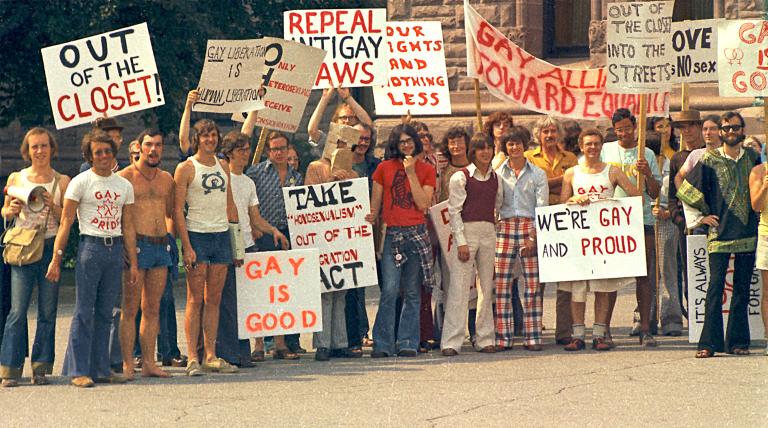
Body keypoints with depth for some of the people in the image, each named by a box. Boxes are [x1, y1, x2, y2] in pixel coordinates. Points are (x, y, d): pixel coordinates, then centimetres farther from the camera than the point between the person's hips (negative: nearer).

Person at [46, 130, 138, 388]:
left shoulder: (124, 186, 13)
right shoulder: (80, 183, -1)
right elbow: (65, 222, -4)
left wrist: (133, 262, 12)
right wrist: (56, 259, -10)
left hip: (116, 249, 5)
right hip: (90, 247, -5)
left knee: (105, 313, 7)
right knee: (84, 311, -6)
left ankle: (100, 369, 11)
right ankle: (79, 371, -4)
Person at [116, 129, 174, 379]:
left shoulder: (166, 179, 15)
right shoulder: (125, 177, -2)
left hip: (161, 245, 6)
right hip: (136, 244, -6)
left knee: (153, 308, 8)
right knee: (130, 308, -5)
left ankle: (149, 363, 11)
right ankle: (127, 364, -4)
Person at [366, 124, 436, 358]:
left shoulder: (426, 170, 6)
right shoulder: (384, 168, 8)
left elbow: (423, 204, -6)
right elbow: (375, 204, 12)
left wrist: (411, 173, -8)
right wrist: (371, 219, -3)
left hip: (417, 233, 1)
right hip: (392, 234, -1)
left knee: (412, 292, 3)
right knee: (390, 289, -12)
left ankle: (408, 343, 8)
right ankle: (383, 344, -9)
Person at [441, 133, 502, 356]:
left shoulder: (495, 179, 13)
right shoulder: (461, 177, -2)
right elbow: (454, 210, -6)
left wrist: (496, 231, 8)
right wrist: (461, 241, -13)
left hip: (489, 233, 5)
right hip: (466, 231, -5)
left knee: (487, 287, 7)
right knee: (459, 286, -8)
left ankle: (485, 338, 13)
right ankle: (451, 342, -9)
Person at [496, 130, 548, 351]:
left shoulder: (537, 174, 8)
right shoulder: (498, 173, 11)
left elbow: (542, 208, 2)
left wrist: (533, 237, -7)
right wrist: (491, 230, -4)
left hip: (530, 228, -1)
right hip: (504, 227, 1)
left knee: (533, 282, -4)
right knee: (501, 282, -5)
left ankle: (533, 337, -1)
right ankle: (503, 337, -1)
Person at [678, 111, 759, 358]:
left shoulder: (752, 157, 10)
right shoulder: (709, 161, 0)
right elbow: (686, 191, 5)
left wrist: (758, 216, 16)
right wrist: (700, 218, 1)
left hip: (748, 233, 3)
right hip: (719, 233, -3)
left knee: (742, 288, 5)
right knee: (716, 286, -9)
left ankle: (737, 341, 10)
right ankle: (709, 342, -10)